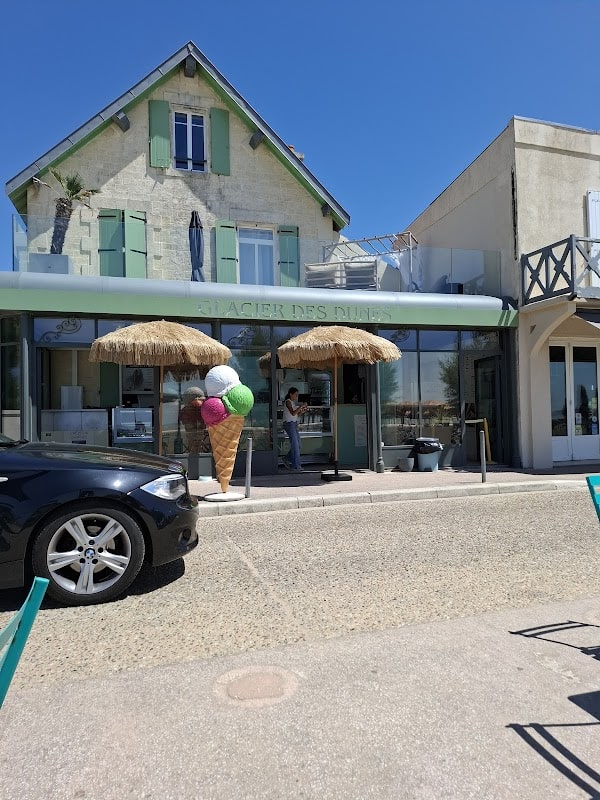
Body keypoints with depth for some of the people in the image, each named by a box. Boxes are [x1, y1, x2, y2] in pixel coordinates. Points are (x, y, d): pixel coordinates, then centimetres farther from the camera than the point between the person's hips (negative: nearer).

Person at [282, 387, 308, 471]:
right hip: (289, 424, -9)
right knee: (295, 445, -7)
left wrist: (302, 411, 2)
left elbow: (297, 415, 18)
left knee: (297, 445, 10)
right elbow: (293, 413, -25)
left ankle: (287, 460, 23)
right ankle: (296, 466, -1)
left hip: (294, 424, 9)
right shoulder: (288, 402, -12)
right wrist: (301, 406, -21)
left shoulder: (293, 402, 16)